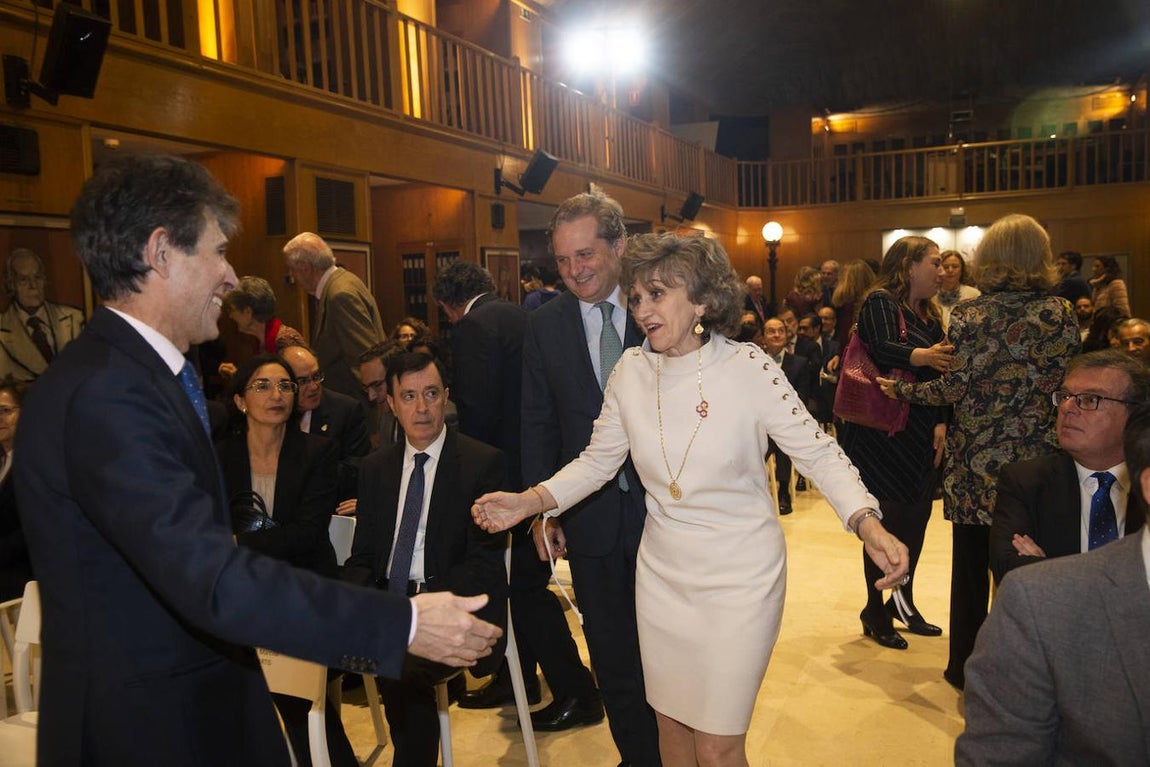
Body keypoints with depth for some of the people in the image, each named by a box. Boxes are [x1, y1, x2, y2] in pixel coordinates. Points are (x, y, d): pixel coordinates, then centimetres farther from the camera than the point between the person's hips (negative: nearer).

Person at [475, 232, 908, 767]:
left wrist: (869, 525, -28)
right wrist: (530, 501, -9)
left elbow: (818, 452, -12)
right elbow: (598, 460, 5)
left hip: (739, 578, -4)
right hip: (662, 574, 4)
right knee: (670, 724, 20)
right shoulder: (631, 370, -5)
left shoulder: (749, 369, -16)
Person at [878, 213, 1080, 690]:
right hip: (1034, 458, 1)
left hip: (973, 460, -1)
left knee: (970, 565, 12)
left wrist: (901, 390, 2)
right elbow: (1064, 384, 0)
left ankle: (964, 666, 24)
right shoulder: (1061, 315, -2)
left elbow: (956, 386, -11)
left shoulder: (968, 314, -7)